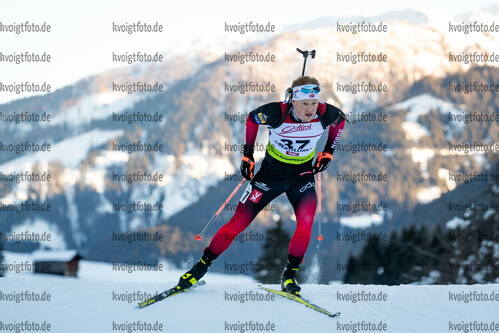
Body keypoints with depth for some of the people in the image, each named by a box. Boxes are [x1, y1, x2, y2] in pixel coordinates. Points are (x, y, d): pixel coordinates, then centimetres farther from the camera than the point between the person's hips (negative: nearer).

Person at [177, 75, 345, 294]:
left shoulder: (326, 115, -21)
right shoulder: (276, 113, -27)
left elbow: (341, 119, 5)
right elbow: (252, 118, -4)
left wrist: (328, 151, 4)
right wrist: (247, 153, -1)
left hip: (303, 173, 1)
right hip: (272, 170, -1)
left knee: (306, 222, -22)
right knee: (239, 222, -2)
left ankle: (290, 273, -2)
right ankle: (203, 263, 15)